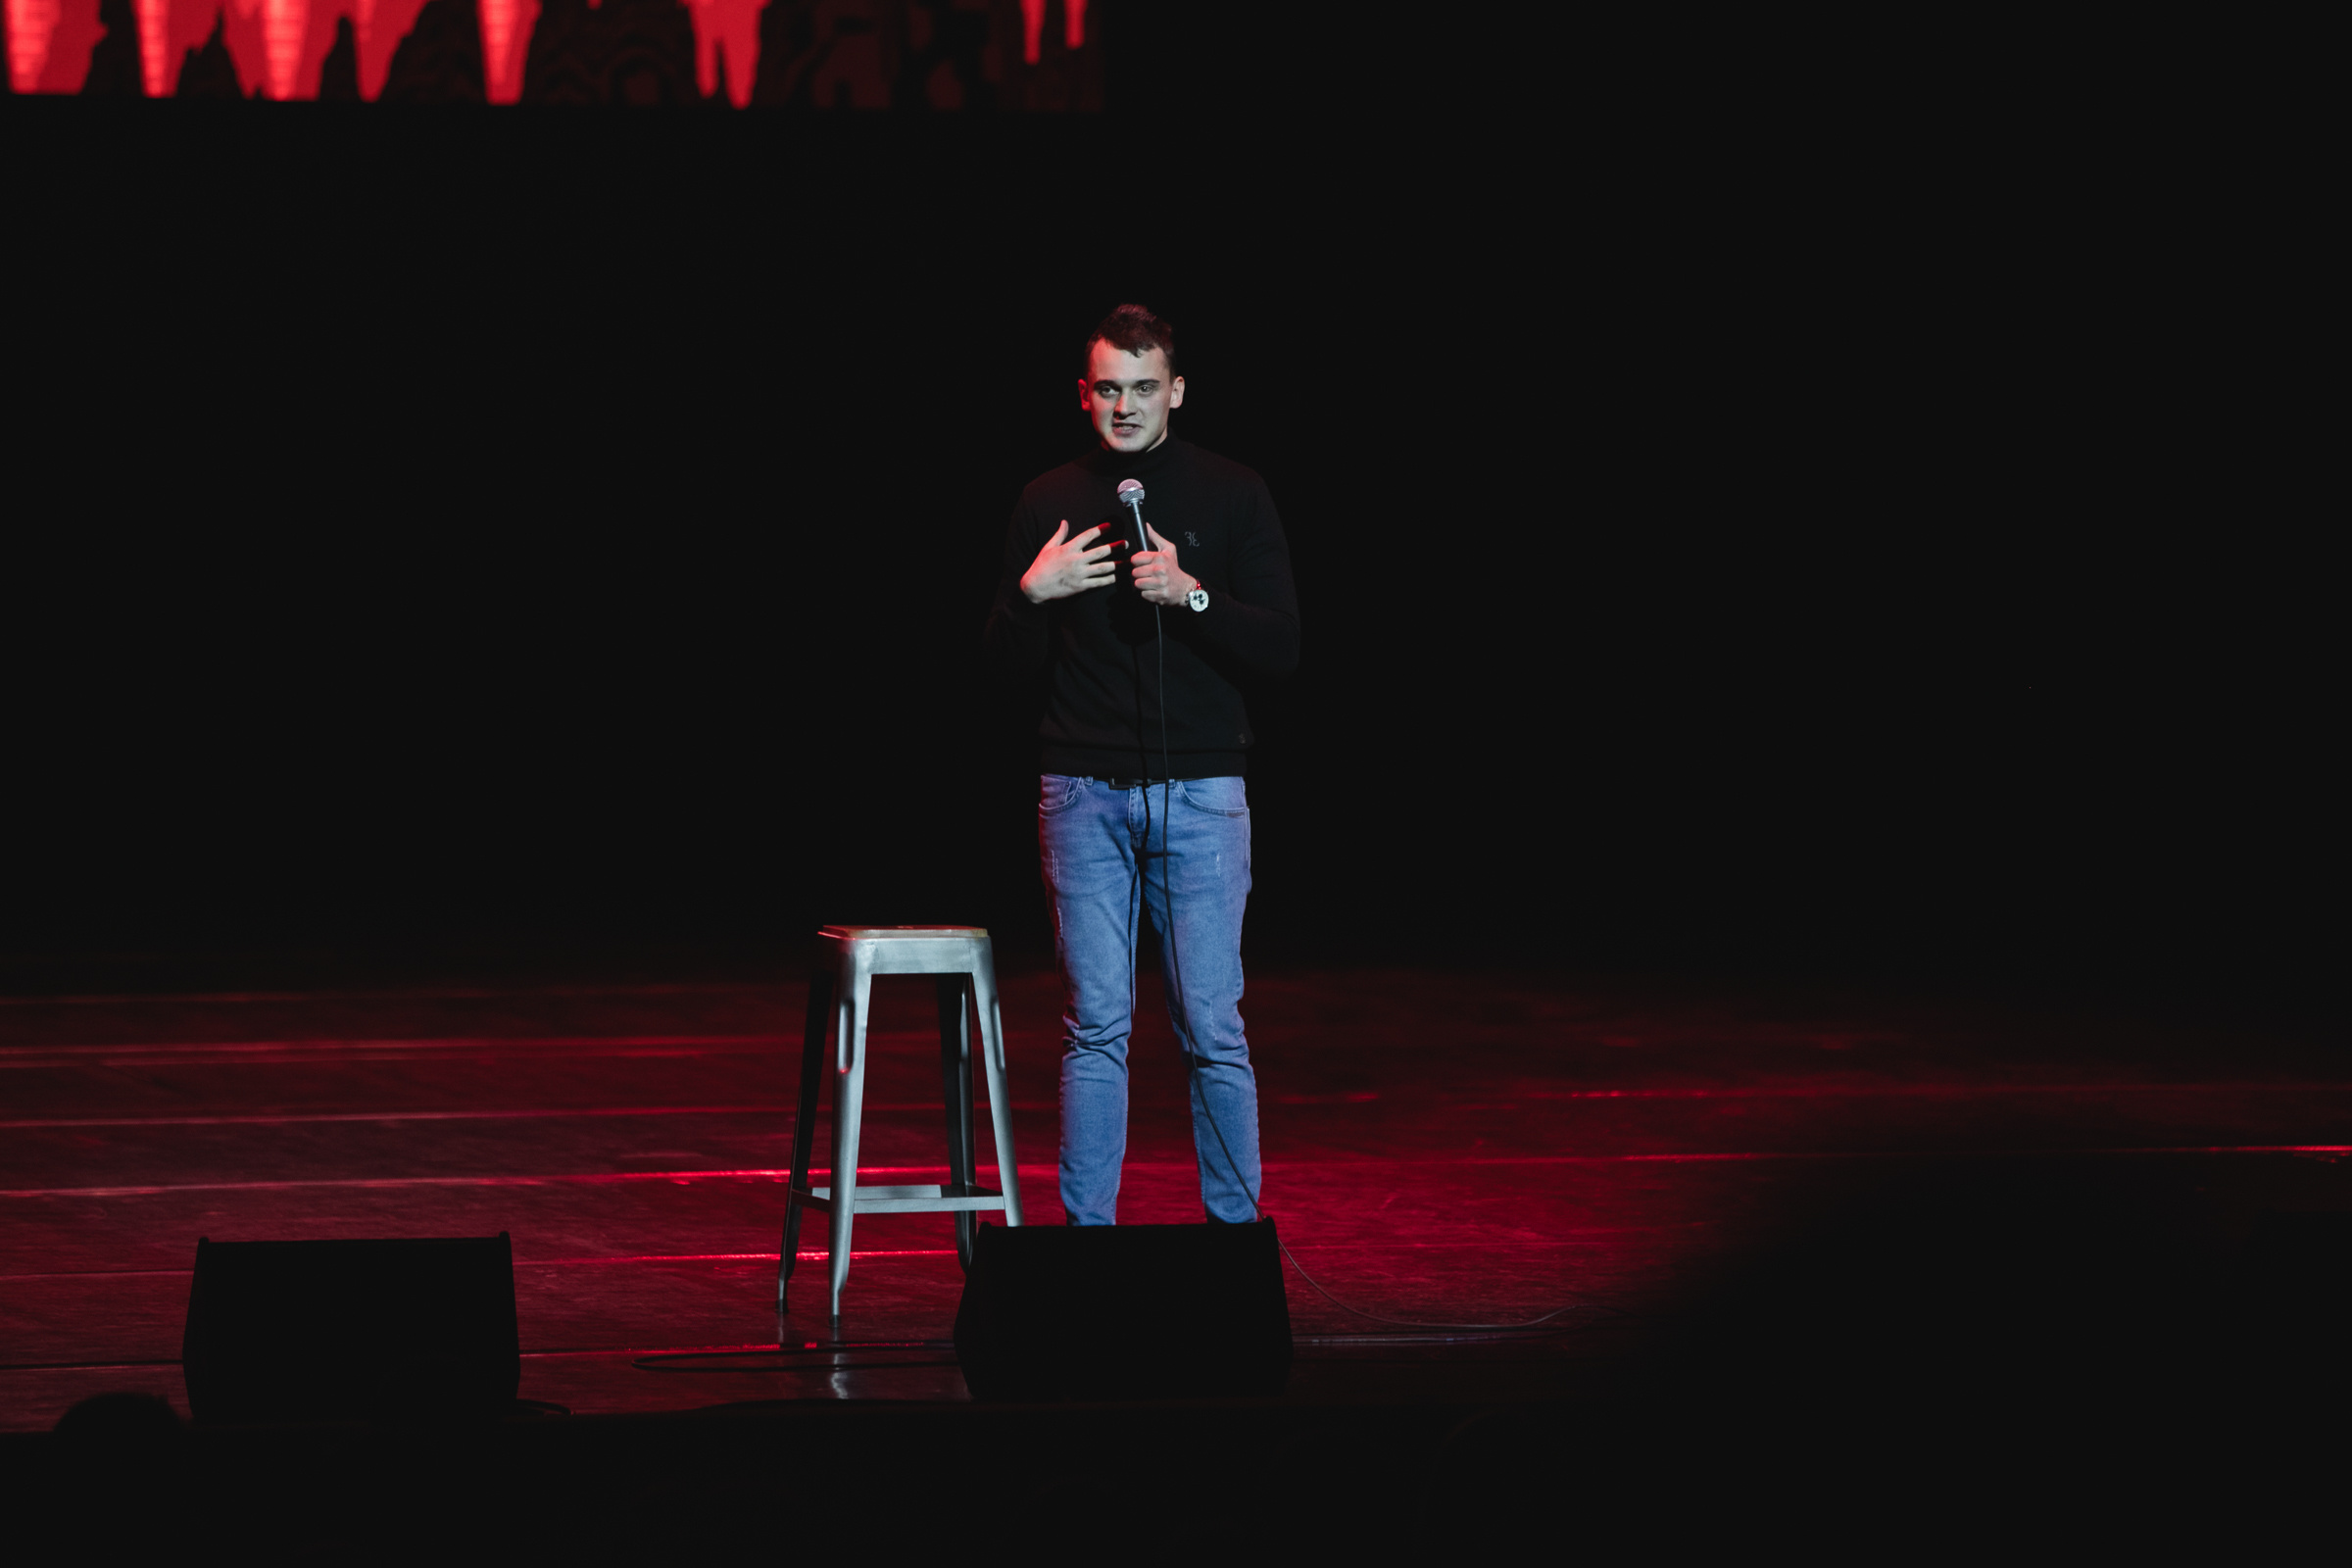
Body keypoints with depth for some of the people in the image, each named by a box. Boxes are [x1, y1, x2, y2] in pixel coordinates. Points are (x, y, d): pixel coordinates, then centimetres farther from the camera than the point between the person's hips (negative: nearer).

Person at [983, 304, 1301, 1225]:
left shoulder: (1231, 495, 3)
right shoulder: (1049, 502, 9)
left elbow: (1281, 648, -2)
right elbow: (1010, 662, 10)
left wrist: (1190, 595, -16)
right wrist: (1031, 593, -9)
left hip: (1198, 792, -1)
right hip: (1083, 794, 2)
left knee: (1212, 1029, -4)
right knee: (1095, 1028, 1)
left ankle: (1235, 1230, 4)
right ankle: (1087, 1234, 7)